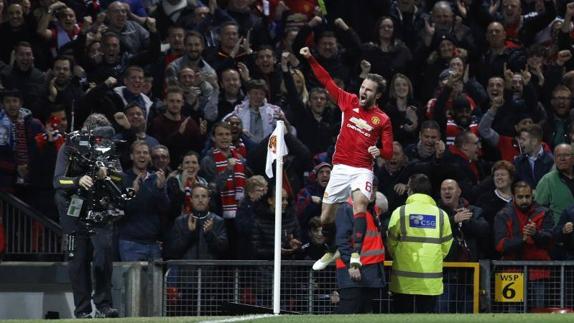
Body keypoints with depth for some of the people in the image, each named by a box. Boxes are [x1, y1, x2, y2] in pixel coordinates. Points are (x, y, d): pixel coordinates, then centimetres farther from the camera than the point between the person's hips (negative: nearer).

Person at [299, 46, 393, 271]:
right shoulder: (349, 102, 7)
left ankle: (356, 253, -37)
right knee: (326, 217, 8)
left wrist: (379, 152, -20)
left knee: (359, 203, -32)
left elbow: (389, 152, 3)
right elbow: (327, 81, 13)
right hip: (340, 168, 4)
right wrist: (311, 59, 6)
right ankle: (332, 251, 35)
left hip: (362, 170, -4)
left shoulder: (382, 120, 1)